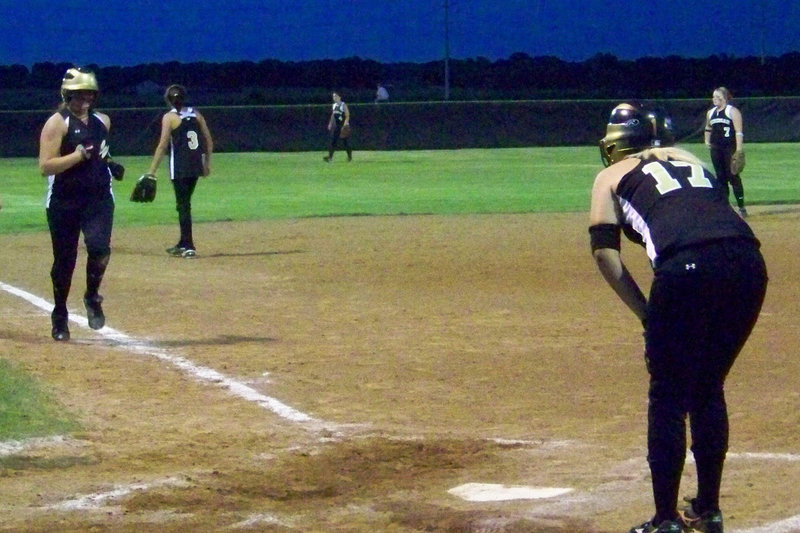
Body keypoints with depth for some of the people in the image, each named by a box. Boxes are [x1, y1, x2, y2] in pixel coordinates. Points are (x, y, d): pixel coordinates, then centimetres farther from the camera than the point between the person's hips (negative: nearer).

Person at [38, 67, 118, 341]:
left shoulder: (102, 121, 11)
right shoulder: (57, 123, -7)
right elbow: (45, 166, -16)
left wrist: (106, 158, 12)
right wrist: (79, 155, -21)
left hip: (99, 198, 3)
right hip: (64, 202, -3)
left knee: (99, 247, -20)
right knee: (64, 260, 5)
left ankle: (92, 297, 6)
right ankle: (60, 316, 22)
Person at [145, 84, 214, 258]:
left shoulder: (169, 117, -7)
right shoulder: (196, 114, 9)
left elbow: (163, 145, -12)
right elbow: (209, 140, 11)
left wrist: (152, 171, -10)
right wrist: (207, 163, 21)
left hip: (179, 167, -6)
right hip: (196, 165, 6)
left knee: (183, 205, -3)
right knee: (185, 203, 17)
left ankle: (188, 247, -8)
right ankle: (183, 244, 25)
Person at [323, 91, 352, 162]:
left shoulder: (343, 105, -11)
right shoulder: (334, 105, 10)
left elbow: (347, 116, -14)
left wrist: (344, 126, -23)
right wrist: (330, 124, 15)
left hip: (343, 126, -6)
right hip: (336, 126, 6)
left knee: (345, 142, 3)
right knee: (333, 141, -4)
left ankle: (350, 156, 19)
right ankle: (330, 156, -8)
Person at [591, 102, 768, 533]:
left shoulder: (612, 176, 22)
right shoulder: (689, 158, 34)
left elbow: (604, 251, 8)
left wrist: (646, 314, 12)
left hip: (688, 267, -5)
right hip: (748, 262, 5)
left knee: (668, 397, 8)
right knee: (709, 391, 21)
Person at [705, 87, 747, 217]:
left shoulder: (732, 111, -6)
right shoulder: (710, 113, 14)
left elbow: (739, 132, -12)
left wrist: (738, 150, -20)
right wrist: (707, 140, 15)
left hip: (730, 148, -6)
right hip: (716, 148, 6)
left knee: (733, 177, -8)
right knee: (720, 177, 8)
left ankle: (741, 207, -4)